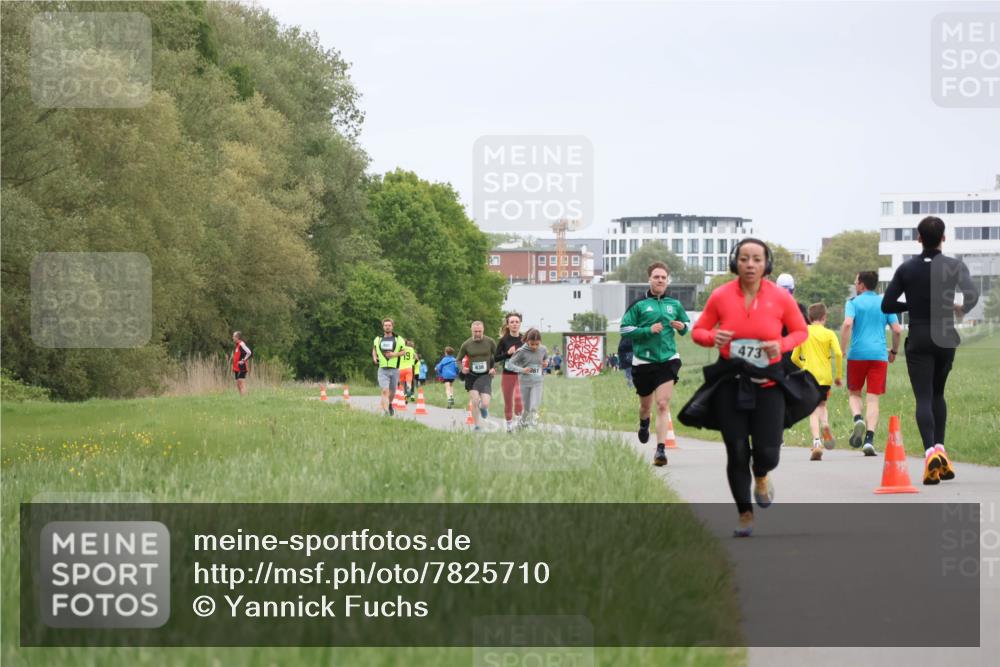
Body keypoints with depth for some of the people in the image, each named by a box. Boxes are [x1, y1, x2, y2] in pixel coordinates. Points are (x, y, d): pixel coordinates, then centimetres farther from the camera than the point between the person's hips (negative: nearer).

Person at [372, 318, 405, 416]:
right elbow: (374, 349, 22)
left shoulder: (398, 339, 2)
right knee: (385, 390, -18)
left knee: (392, 391, 13)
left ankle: (390, 404, 43)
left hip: (394, 370, 1)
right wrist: (374, 358, 3)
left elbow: (403, 351, 5)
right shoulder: (377, 339, 7)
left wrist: (394, 354, -14)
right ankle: (385, 411, -22)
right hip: (382, 370, -1)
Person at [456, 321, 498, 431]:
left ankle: (483, 408, 29)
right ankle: (477, 425, 9)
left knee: (485, 404, -10)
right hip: (471, 376, 1)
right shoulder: (466, 344, 0)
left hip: (485, 375, -1)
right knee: (474, 402, -9)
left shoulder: (490, 342, -2)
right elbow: (459, 359, 11)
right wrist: (462, 368, -9)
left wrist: (494, 368, -6)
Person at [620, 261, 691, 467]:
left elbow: (687, 323, 22)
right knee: (646, 404, 17)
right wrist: (648, 330, -18)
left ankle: (661, 450, -15)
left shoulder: (674, 304, 7)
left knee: (663, 405, -13)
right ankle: (644, 424, 53)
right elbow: (625, 329, -6)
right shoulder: (638, 304, -3)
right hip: (643, 361, 0)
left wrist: (682, 327, -2)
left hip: (668, 359, 0)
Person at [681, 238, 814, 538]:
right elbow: (698, 330, 6)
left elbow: (800, 331, 7)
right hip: (730, 382, 0)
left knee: (767, 452, -7)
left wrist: (781, 345, -13)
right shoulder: (721, 296, -6)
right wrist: (713, 337, -17)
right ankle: (745, 514, 18)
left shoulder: (780, 297, -6)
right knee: (737, 453, 0)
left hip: (768, 381, 0)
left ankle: (761, 477, 33)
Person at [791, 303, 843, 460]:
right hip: (825, 376, 0)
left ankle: (816, 441, -18)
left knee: (814, 410, 0)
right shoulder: (829, 334, 2)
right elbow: (838, 353, -11)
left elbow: (794, 358, 8)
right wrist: (839, 375, -1)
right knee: (822, 404, 22)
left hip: (809, 375, 0)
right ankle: (825, 424, -10)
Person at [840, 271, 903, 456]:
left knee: (854, 393, 16)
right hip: (879, 355, 2)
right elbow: (897, 330, 4)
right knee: (873, 399, 1)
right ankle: (869, 439, -11)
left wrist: (842, 350, -10)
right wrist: (894, 351, 19)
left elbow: (847, 324, -16)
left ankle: (858, 419, -14)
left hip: (857, 355, -2)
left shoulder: (853, 302, 1)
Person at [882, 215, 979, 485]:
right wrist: (961, 309, 6)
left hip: (918, 339, -1)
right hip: (945, 338, 1)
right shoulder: (954, 266, -3)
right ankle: (939, 448, 9)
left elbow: (887, 305, -2)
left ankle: (930, 451, -27)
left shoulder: (907, 268, -1)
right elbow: (972, 296, -16)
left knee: (923, 398, -7)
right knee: (937, 394, 20)